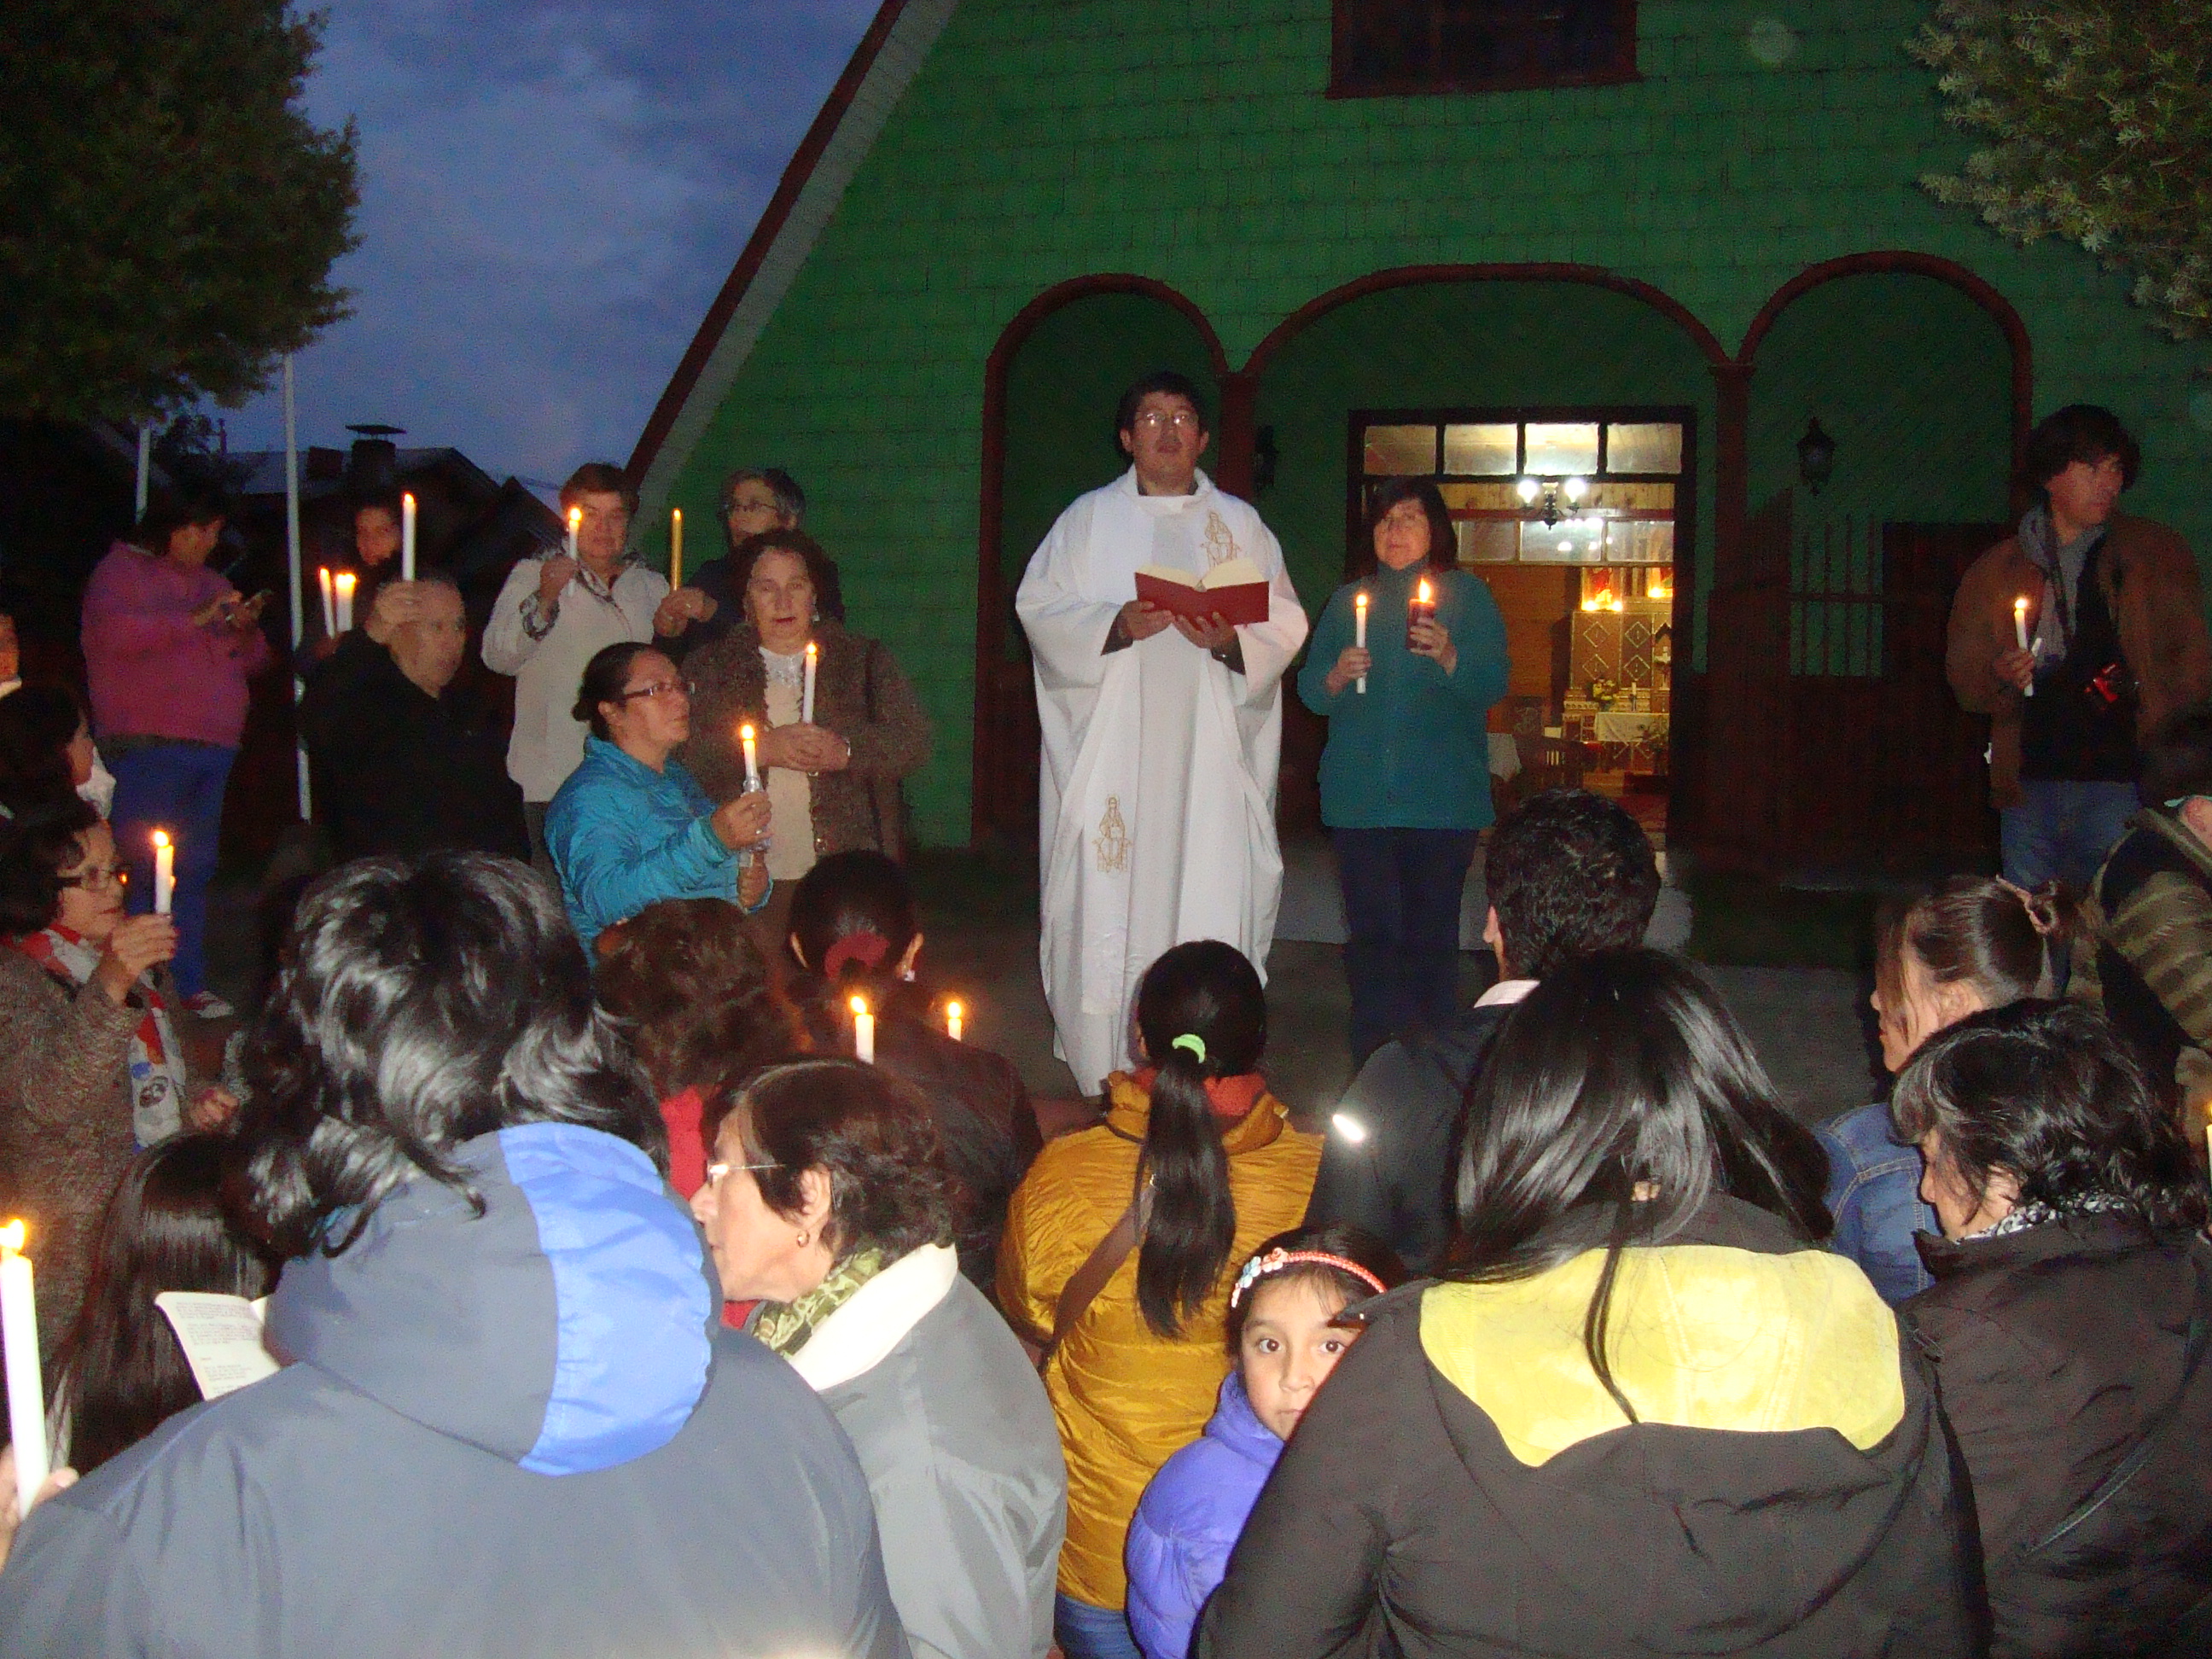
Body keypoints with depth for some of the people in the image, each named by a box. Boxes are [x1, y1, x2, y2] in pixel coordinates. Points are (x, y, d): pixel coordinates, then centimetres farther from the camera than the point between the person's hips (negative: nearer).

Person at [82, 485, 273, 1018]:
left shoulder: (212, 584, 23)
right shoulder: (120, 572, 4)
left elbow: (253, 662, 24)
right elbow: (114, 635, -15)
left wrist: (246, 631, 3)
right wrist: (195, 619, -14)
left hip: (214, 748, 7)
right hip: (149, 747, -7)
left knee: (196, 870, 7)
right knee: (143, 869, -10)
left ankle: (191, 984, 11)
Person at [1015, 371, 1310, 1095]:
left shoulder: (1240, 525, 15)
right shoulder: (1089, 519, 12)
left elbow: (1285, 623, 8)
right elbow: (1038, 607, 3)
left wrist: (1232, 640, -14)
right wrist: (1115, 626, -14)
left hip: (1208, 748, 1)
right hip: (1110, 745, -1)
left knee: (1211, 895, -5)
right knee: (1106, 901, -5)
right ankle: (1104, 1078, 1)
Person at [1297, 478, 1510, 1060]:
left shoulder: (1467, 595, 6)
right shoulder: (1347, 600, 15)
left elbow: (1493, 685, -4)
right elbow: (1309, 689, 12)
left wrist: (1448, 657, -23)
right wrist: (1335, 677, -10)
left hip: (1441, 798, -2)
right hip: (1359, 794, 2)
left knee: (1431, 932, -1)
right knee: (1371, 931, -1)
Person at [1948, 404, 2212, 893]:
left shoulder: (2157, 555, 9)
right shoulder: (1996, 571, 13)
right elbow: (1963, 676, 14)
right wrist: (1999, 677, -7)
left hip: (2123, 784, -2)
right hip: (2031, 786, 2)